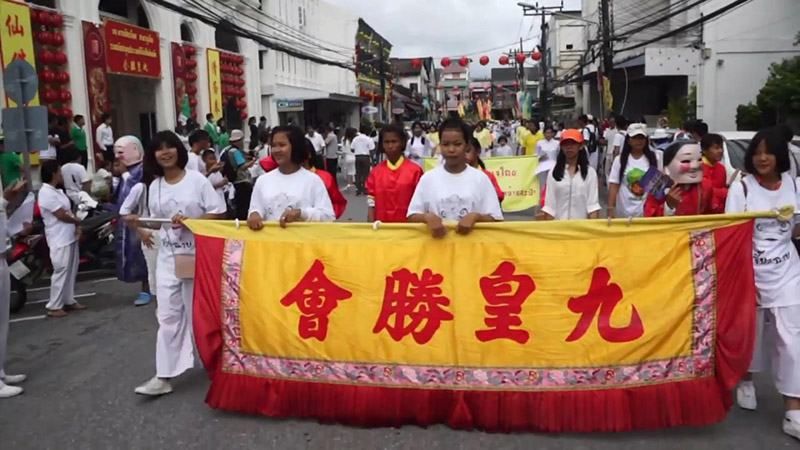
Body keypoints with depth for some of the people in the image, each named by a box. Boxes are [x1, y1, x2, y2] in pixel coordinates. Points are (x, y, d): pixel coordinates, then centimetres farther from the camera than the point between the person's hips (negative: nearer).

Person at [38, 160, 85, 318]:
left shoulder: (57, 191, 14)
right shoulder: (46, 193, -18)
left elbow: (68, 211, 16)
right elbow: (61, 215, -20)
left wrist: (76, 226, -1)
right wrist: (77, 221, -2)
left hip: (69, 237, 10)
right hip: (60, 240, -10)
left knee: (71, 271, 15)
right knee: (61, 272, -5)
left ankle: (69, 301, 26)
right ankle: (54, 306, 3)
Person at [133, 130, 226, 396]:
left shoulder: (197, 180, -8)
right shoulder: (155, 186, 6)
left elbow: (218, 213, -9)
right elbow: (156, 220, 13)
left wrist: (188, 220, -20)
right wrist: (142, 223, -8)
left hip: (197, 254, -4)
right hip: (168, 256, 4)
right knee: (167, 315, 3)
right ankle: (164, 376, 6)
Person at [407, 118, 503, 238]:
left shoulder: (480, 178, 4)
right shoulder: (428, 178, 6)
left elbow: (495, 218, 3)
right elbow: (412, 216, 5)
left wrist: (476, 216, -13)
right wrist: (427, 217, -12)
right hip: (436, 241, 0)